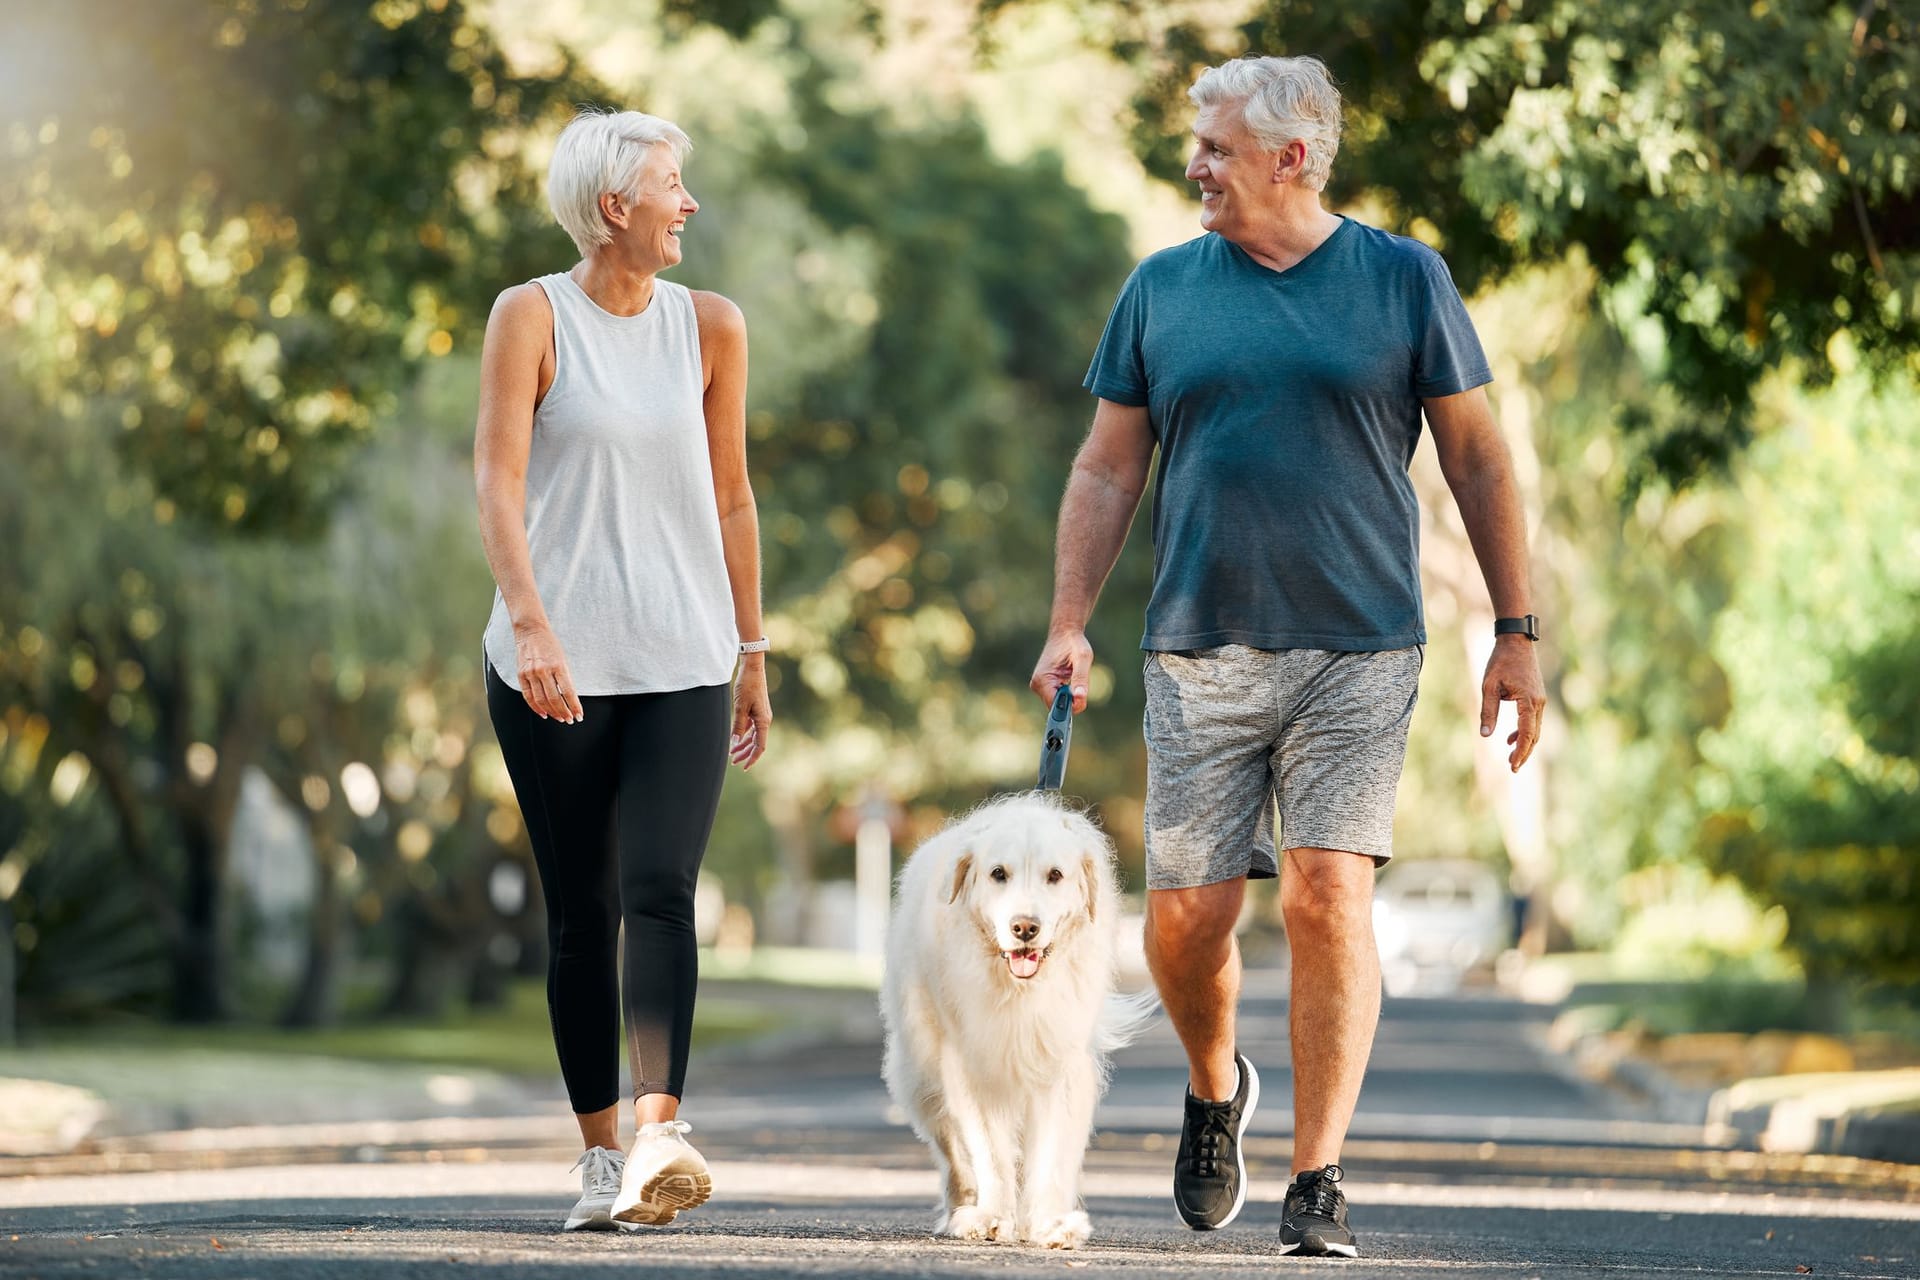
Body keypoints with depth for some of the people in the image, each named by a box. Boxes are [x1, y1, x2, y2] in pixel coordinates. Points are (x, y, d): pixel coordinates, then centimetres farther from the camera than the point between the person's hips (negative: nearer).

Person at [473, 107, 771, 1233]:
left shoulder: (710, 326, 9)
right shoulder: (533, 317, -1)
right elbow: (500, 478, -10)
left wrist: (754, 654, 16)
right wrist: (531, 621, -23)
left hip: (682, 664, 1)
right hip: (553, 666, -1)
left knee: (660, 890, -16)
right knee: (582, 911, 3)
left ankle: (661, 1129, -28)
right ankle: (602, 1154, 12)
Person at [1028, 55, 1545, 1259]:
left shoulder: (1404, 279, 3)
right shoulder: (1162, 289, 9)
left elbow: (1477, 457, 6)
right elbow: (1108, 470, 13)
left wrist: (1518, 633, 2)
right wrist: (1068, 623, 3)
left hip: (1359, 652, -2)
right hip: (1200, 652, 2)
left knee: (1329, 899, -11)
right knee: (1187, 913, -1)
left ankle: (1318, 1182, -5)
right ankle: (1217, 1089, 30)